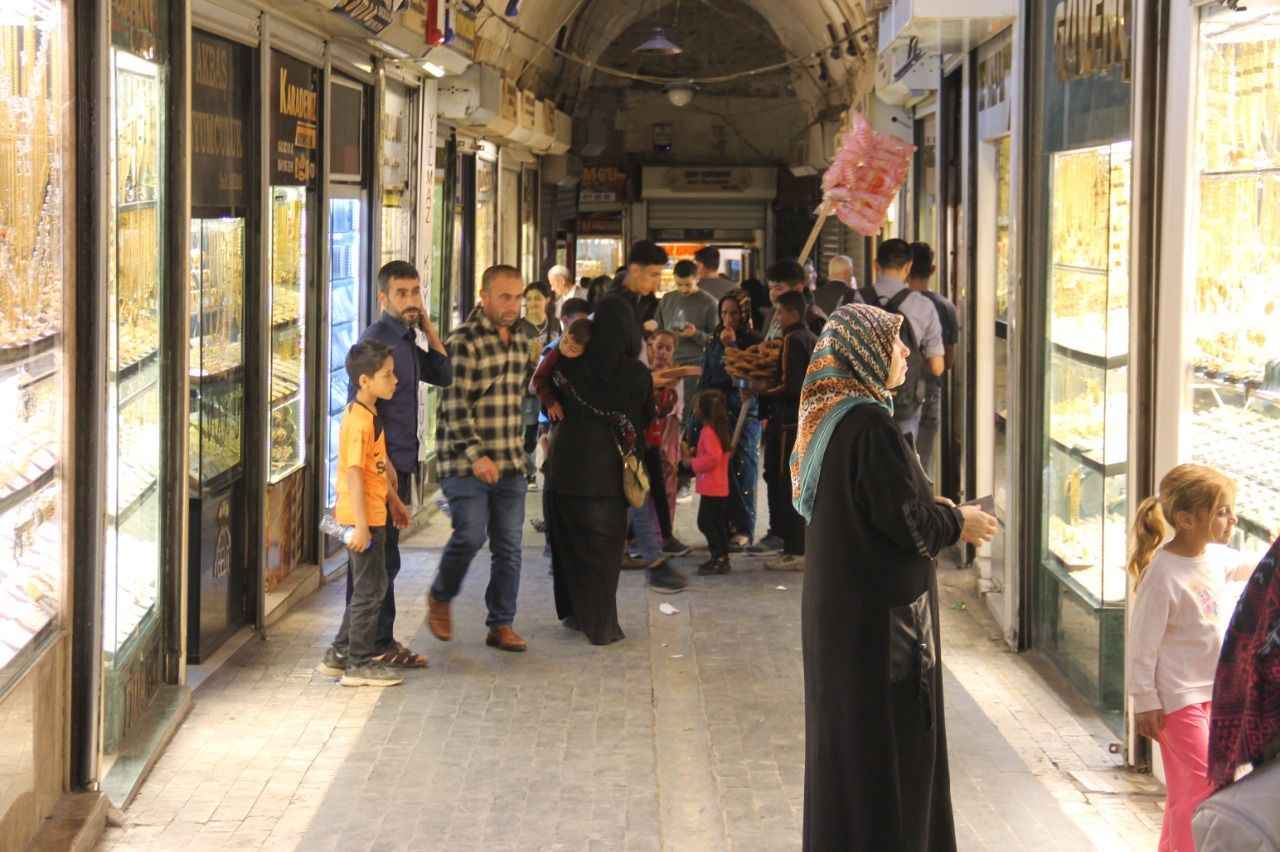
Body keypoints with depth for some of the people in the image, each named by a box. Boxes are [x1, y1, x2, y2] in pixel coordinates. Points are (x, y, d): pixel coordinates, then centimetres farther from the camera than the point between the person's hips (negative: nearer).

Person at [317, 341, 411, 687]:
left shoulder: (370, 416, 12)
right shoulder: (359, 421, -20)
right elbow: (355, 473, -23)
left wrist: (394, 500, 29)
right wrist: (361, 525, -25)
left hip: (373, 514, 10)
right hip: (363, 516, -10)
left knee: (368, 588, 17)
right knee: (370, 588, -2)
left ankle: (340, 654, 25)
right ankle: (360, 663, 6)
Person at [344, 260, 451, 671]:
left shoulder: (406, 339, 15)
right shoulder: (377, 339, -14)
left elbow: (443, 375, 18)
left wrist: (427, 327, 8)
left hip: (397, 464, 10)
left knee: (381, 557, 15)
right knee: (379, 558, -4)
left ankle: (376, 641, 22)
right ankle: (378, 645, 2)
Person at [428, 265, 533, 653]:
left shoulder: (520, 340, 12)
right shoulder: (464, 341, -11)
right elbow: (455, 405, -17)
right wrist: (476, 454, -24)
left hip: (510, 462, 7)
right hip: (466, 460, -6)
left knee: (508, 545, 5)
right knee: (470, 534, -13)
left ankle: (501, 624, 13)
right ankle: (440, 598, 13)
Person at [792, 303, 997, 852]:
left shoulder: (831, 416, 7)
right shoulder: (870, 425, -21)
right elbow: (903, 518, -21)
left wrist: (943, 515, 12)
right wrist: (959, 523, -4)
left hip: (840, 604, 9)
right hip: (880, 612, -9)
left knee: (845, 733, 17)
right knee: (887, 735, 1)